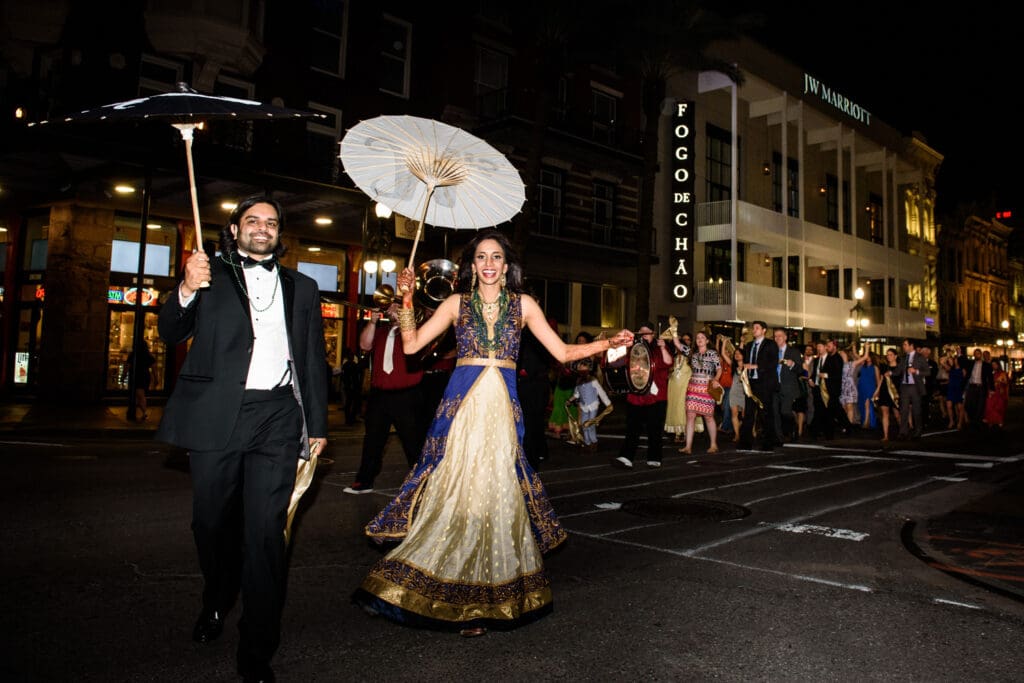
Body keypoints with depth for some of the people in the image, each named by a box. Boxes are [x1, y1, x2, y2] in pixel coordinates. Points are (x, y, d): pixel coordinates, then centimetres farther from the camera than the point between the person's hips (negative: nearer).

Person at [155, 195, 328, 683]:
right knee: (212, 523, 12)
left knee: (266, 530, -5)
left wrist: (317, 424, 9)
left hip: (277, 417, 0)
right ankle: (216, 602, 41)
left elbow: (313, 361, 14)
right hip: (215, 417, 0)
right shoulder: (210, 274, 11)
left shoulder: (301, 287, 16)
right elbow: (171, 333, 2)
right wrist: (186, 291, -18)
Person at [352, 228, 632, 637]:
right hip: (461, 404, 0)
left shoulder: (523, 304, 9)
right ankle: (458, 596, 16)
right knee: (454, 491, 0)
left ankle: (485, 600, 15)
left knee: (497, 493, 3)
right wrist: (406, 299, -5)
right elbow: (411, 344, 2)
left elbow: (562, 352, 7)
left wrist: (606, 344, -2)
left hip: (502, 408, 0)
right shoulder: (457, 303, 8)